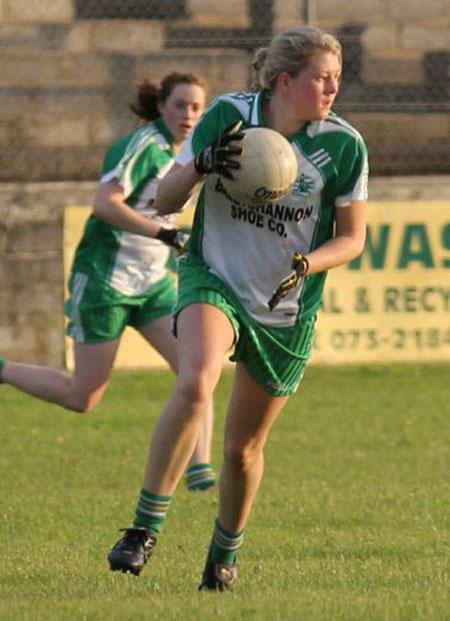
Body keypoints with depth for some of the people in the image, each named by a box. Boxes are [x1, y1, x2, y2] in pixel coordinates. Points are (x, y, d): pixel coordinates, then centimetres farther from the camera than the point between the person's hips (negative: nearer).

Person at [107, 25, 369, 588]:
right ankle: (146, 530, -25)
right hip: (213, 280, -1)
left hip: (286, 312, 1)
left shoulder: (344, 146, -10)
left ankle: (225, 552, 37)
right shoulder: (228, 116, -10)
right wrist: (198, 167, -24)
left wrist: (306, 264, -20)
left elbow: (351, 238, 0)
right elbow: (165, 200, -2)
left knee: (244, 447, 9)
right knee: (194, 384, -31)